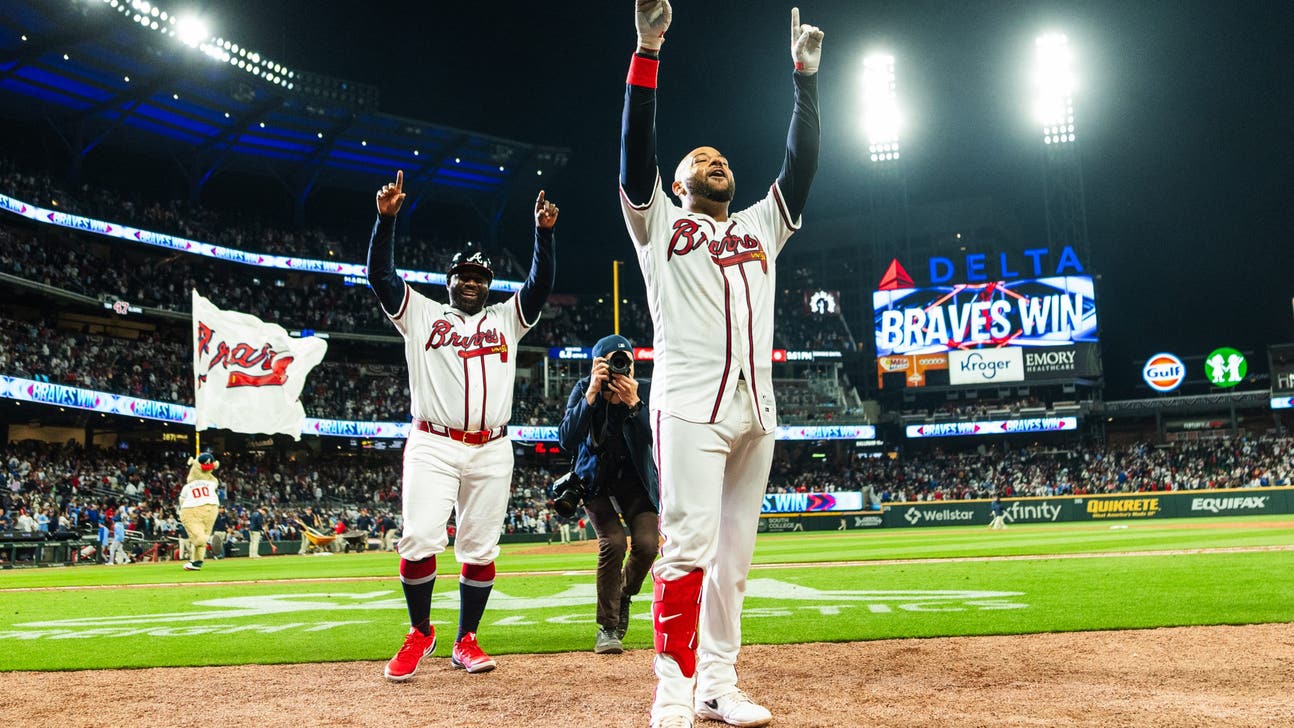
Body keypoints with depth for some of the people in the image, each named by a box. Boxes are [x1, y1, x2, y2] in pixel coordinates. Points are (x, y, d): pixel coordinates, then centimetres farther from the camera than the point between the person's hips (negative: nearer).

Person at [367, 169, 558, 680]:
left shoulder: (506, 319, 19)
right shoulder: (421, 314, 14)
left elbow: (541, 284, 7)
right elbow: (380, 275, 3)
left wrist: (544, 232, -7)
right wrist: (386, 217, -8)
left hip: (491, 450, 2)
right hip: (432, 446, -2)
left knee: (480, 550, 4)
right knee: (419, 541, -12)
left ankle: (465, 641, 16)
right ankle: (419, 633, 9)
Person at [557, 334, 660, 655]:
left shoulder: (646, 391, -15)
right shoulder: (583, 390, -17)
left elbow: (655, 438, -27)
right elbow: (567, 440, -30)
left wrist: (633, 402, -40)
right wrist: (592, 395, -36)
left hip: (635, 479, 2)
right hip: (595, 479, -1)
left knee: (647, 544, -15)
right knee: (613, 541, -21)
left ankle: (623, 596, 19)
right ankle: (608, 627, -6)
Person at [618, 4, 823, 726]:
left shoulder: (760, 227, 26)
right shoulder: (660, 221, 14)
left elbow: (801, 165, 20)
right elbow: (637, 143, 2)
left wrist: (807, 77, 18)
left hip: (757, 410, 5)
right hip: (690, 404, -5)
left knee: (734, 554, 5)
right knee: (690, 543, -13)